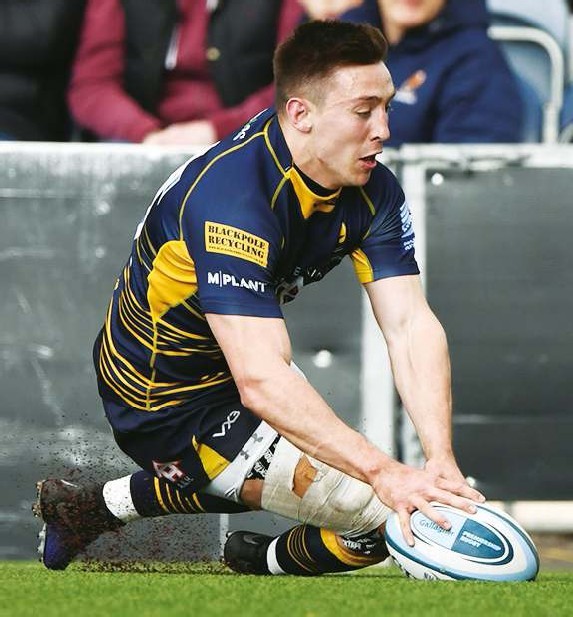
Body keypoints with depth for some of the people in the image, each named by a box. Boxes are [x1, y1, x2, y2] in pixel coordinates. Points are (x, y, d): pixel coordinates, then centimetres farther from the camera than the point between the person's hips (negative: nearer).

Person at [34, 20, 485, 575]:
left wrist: (441, 461, -30)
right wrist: (385, 473, -48)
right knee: (390, 514, -18)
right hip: (165, 404, -9)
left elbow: (412, 326, -15)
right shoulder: (231, 197, -34)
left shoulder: (372, 191, -10)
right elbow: (262, 381, -41)